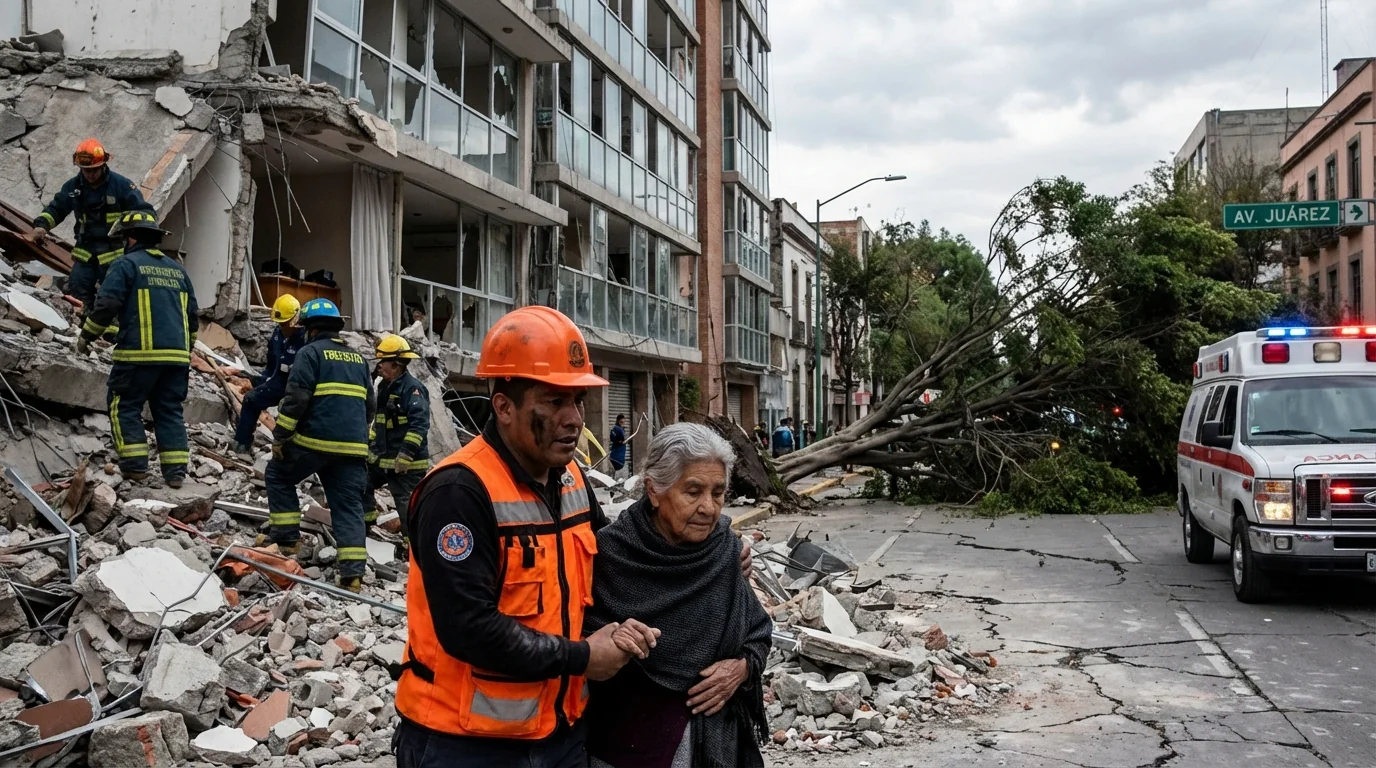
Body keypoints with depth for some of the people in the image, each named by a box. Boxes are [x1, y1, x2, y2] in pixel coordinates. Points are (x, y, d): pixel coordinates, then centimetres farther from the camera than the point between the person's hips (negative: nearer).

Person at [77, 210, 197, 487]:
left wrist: (86, 336, 5)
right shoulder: (177, 269, 19)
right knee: (169, 411, 9)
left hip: (139, 353, -6)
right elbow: (192, 314, 21)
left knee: (125, 405, 7)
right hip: (177, 356, 6)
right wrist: (187, 347, 31)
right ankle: (175, 469, 3)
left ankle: (135, 464, 1)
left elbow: (106, 305, -8)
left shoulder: (127, 264, -1)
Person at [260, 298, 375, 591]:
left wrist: (280, 436, -5)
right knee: (348, 505, 4)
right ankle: (353, 572, -4)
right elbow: (369, 404, 23)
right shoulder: (358, 359, 19)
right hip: (354, 447, 5)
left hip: (315, 440, -5)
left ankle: (286, 536, 16)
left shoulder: (311, 352, -2)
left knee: (278, 476, 19)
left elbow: (295, 398, -11)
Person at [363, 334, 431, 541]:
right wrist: (370, 442, 23)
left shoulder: (413, 388, -17)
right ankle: (366, 520, 37)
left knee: (407, 502, -9)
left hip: (408, 462, -10)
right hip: (382, 456, 10)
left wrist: (405, 455, -27)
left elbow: (419, 425, -25)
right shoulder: (386, 387, 14)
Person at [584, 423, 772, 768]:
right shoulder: (610, 553, -17)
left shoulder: (726, 552, -5)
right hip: (623, 740, -3)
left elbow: (758, 634, 8)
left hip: (712, 739, 3)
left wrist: (743, 667, -10)